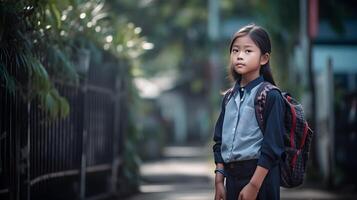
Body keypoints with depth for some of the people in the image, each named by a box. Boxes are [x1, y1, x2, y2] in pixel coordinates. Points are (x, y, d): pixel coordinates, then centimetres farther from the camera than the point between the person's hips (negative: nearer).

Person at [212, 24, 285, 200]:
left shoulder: (271, 96, -9)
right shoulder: (229, 97, 11)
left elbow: (272, 147, -13)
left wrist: (254, 185, -17)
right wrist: (219, 182, 9)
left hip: (260, 175, -6)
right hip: (232, 177, 6)